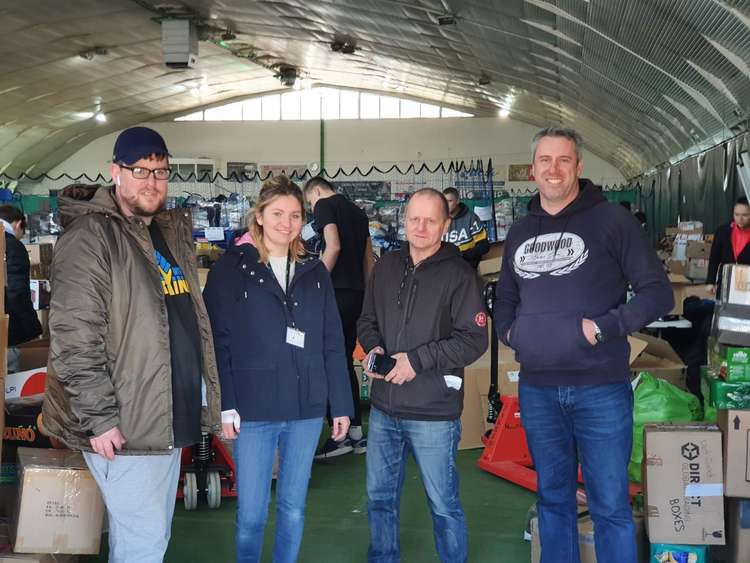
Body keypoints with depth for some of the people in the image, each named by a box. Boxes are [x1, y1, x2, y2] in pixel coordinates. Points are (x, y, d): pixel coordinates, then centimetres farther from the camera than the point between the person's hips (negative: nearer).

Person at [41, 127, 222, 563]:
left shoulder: (174, 233, 14)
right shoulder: (91, 236, -12)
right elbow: (74, 338, -18)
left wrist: (203, 396, 17)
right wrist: (98, 417, -20)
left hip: (170, 420, 8)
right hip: (124, 426, -8)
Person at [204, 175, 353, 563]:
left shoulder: (315, 273, 10)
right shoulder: (231, 269, -1)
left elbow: (332, 343, 10)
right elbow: (218, 341, -5)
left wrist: (341, 404, 6)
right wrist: (225, 404, -12)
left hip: (306, 409, 3)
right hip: (253, 410, -3)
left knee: (294, 508, 12)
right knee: (251, 513, 2)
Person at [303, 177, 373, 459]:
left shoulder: (325, 205, -2)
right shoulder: (358, 212, 21)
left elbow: (333, 247, -17)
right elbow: (368, 260, 19)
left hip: (337, 291, -8)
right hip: (357, 293, 8)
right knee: (345, 361, 13)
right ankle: (356, 432, 15)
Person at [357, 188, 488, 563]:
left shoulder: (458, 274, -9)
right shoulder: (386, 267, 7)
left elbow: (474, 339, -12)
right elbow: (367, 320, 16)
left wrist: (418, 359, -17)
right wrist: (374, 347, -6)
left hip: (433, 414, -5)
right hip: (383, 408, 5)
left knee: (443, 503, 8)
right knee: (379, 496, 18)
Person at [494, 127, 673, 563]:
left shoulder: (611, 220, -5)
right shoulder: (521, 232, 13)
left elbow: (658, 292, -8)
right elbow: (506, 297, 25)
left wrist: (602, 328, -17)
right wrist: (508, 331, 6)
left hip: (600, 388, -5)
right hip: (537, 389, 5)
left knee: (610, 505, 2)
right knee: (553, 497, 16)